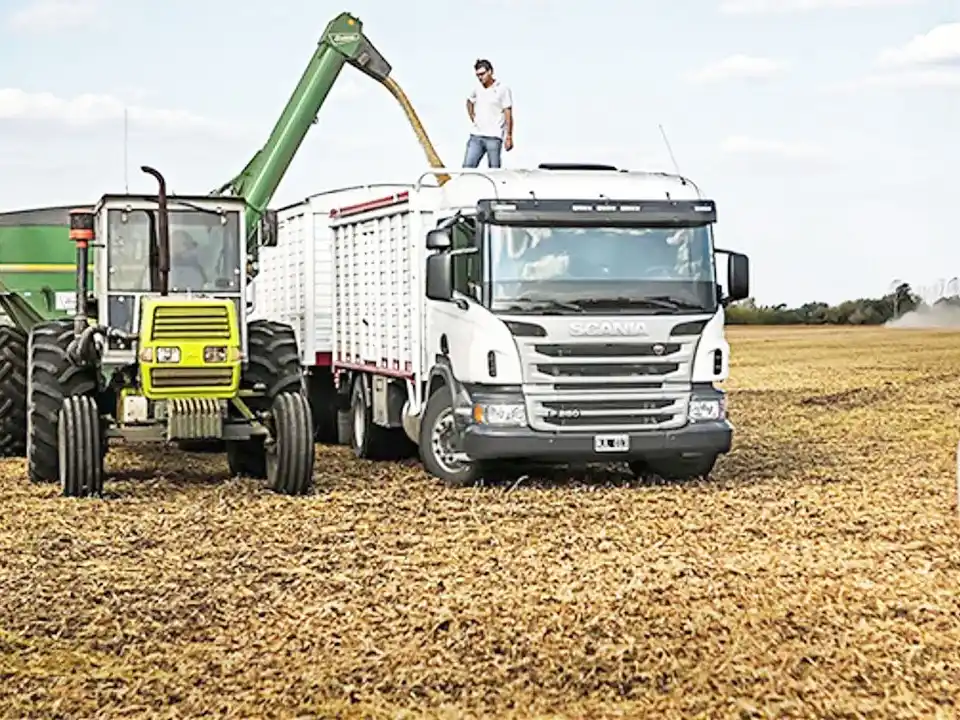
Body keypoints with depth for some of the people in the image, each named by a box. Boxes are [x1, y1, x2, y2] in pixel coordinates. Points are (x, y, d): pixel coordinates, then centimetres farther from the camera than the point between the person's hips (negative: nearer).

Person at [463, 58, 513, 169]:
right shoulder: (477, 89, 10)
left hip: (494, 137, -5)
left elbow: (508, 114, -7)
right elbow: (469, 101, 32)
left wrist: (509, 137, -12)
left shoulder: (502, 89, -5)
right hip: (476, 136, 5)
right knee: (467, 167, -1)